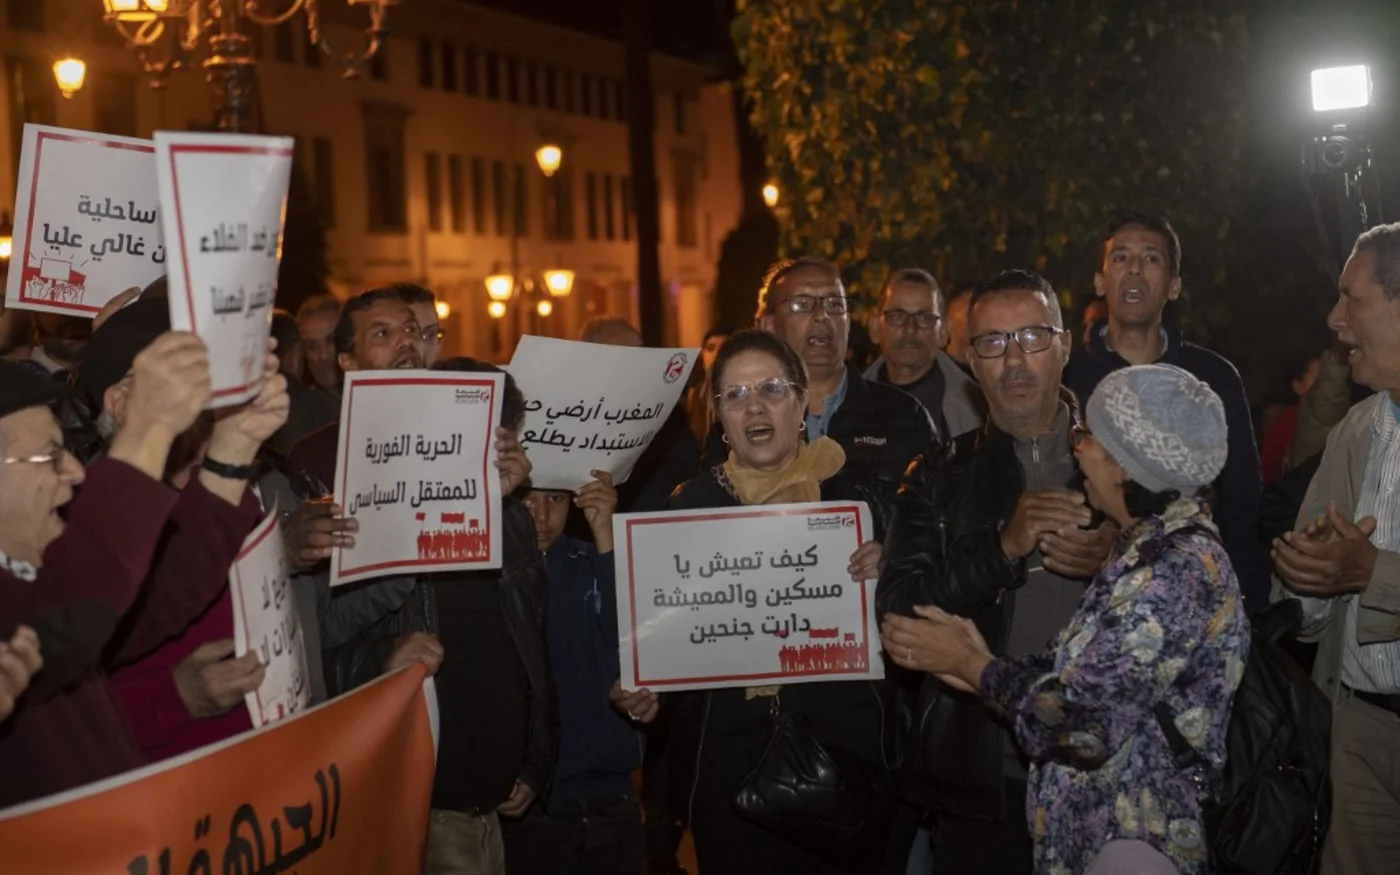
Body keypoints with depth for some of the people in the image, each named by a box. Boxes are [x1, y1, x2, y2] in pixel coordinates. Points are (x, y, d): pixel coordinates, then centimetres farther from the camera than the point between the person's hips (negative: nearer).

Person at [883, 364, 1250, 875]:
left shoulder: (1178, 572, -22)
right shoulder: (1158, 546, 8)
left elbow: (1079, 721, -23)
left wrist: (969, 663, -10)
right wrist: (981, 668, -4)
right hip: (1097, 827, 9)